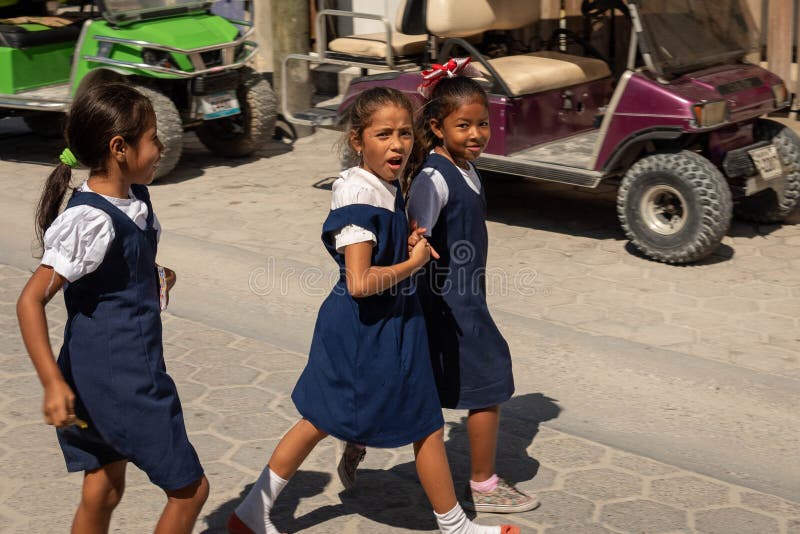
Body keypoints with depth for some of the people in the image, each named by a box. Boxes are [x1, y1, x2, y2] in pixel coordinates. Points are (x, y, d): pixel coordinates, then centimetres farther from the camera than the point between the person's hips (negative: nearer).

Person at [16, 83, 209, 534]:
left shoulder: (135, 198, 5)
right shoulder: (90, 221, -22)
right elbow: (30, 301, -22)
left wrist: (155, 278, 8)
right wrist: (53, 383, -27)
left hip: (130, 372, 9)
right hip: (118, 380, -9)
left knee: (103, 492, 19)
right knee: (189, 489, 3)